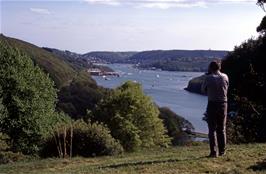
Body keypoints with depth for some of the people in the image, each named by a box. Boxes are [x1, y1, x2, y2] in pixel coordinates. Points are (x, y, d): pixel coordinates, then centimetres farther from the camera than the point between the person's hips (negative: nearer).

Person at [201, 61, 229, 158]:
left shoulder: (209, 78, -10)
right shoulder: (225, 77, 1)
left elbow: (203, 90, 4)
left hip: (212, 104, -3)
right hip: (223, 103, 3)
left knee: (212, 129, 2)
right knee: (222, 129, 13)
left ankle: (214, 152, -3)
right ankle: (222, 151, 17)